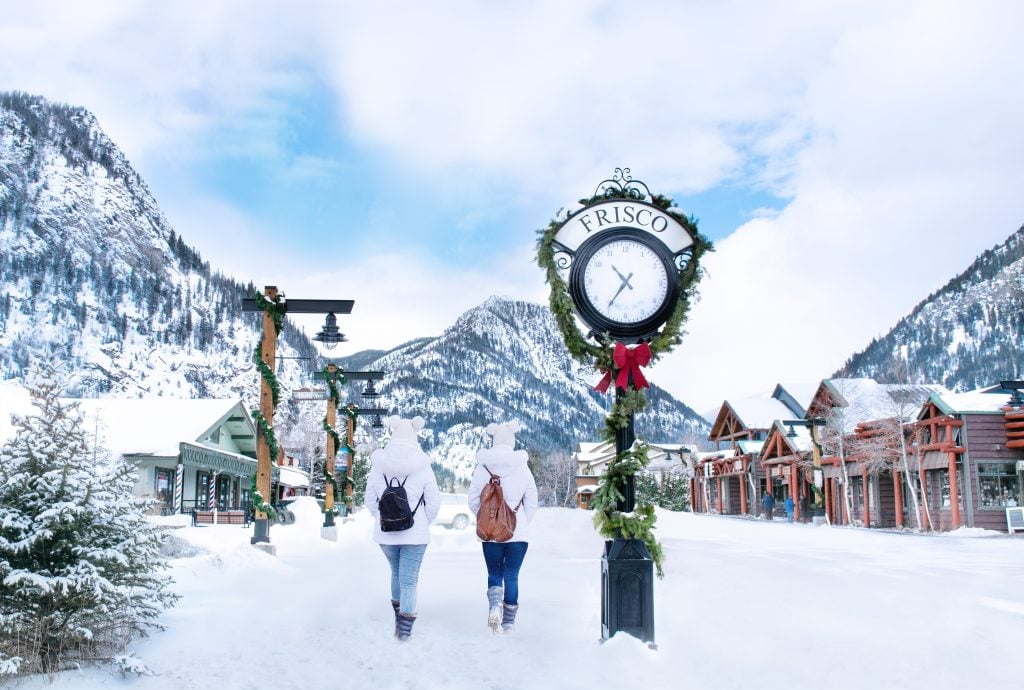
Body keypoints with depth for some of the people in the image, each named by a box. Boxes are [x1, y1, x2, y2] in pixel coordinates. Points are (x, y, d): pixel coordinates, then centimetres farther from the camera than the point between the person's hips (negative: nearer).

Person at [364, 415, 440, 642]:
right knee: (409, 580, 6)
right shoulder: (423, 466, -9)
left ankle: (399, 619, 35)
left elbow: (370, 500, 1)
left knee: (396, 572, 24)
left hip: (385, 533, 3)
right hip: (415, 534, -3)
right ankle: (405, 628, 7)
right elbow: (434, 502, -6)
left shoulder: (378, 464, -5)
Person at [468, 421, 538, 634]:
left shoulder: (482, 468, -5)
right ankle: (508, 622, 15)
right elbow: (532, 503, 0)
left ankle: (494, 606, -13)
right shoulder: (523, 468, -3)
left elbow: (473, 501, -2)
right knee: (511, 576, 10)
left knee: (494, 574, 13)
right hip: (518, 532, 0)